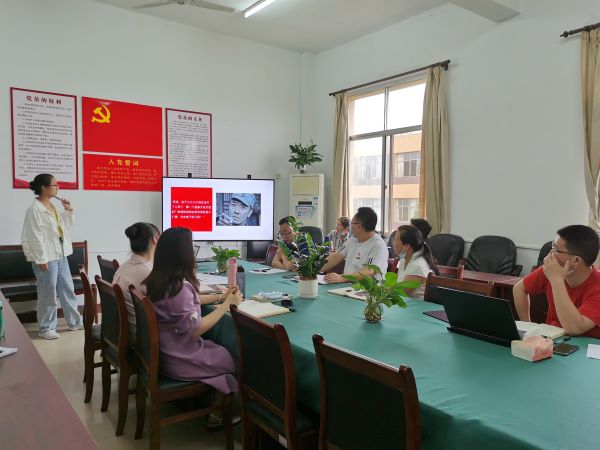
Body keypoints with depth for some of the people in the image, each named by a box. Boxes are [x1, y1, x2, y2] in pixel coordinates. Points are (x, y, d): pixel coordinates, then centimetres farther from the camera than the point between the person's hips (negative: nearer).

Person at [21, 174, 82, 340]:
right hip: (46, 258, -8)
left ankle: (74, 321, 26)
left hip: (61, 255, 8)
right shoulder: (34, 210, -15)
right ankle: (46, 328, 17)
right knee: (48, 294, 2)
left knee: (68, 289, 15)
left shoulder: (55, 205, 9)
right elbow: (36, 237, -17)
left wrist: (68, 211, 5)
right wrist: (41, 259, -18)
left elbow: (66, 226, 20)